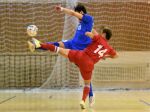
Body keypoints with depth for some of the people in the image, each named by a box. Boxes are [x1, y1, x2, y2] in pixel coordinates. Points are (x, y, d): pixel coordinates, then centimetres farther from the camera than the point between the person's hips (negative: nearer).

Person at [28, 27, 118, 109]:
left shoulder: (99, 39, 5)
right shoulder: (109, 48, 15)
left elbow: (88, 34, -9)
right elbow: (115, 55, 33)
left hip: (80, 55, -2)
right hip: (88, 64, 2)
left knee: (60, 50, 4)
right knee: (87, 84, 22)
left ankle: (39, 44, -8)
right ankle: (83, 101, 3)